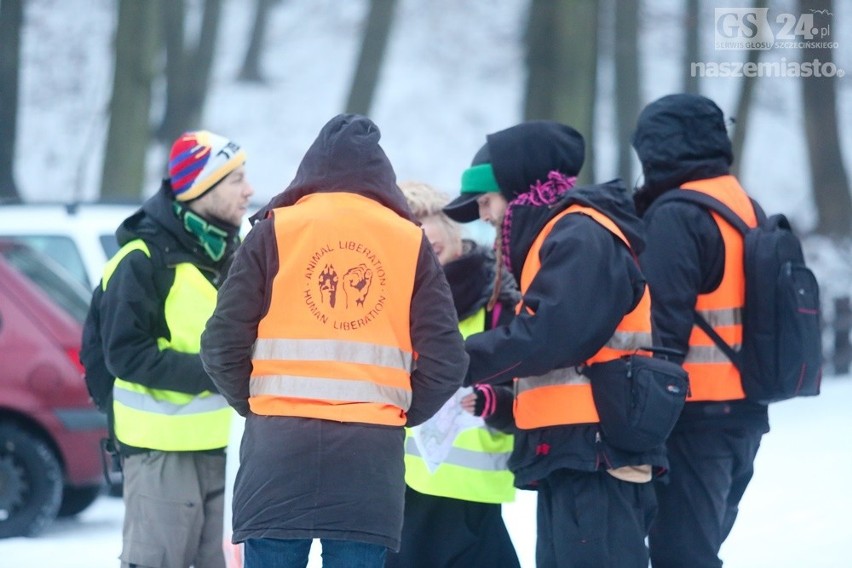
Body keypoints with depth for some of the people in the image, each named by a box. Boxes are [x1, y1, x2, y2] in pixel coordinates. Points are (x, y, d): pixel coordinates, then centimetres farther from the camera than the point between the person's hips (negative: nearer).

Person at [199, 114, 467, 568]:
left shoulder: (275, 231, 2)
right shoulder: (411, 242, 5)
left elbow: (223, 346, -1)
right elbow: (445, 361, 2)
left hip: (279, 445, -1)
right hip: (371, 454, 1)